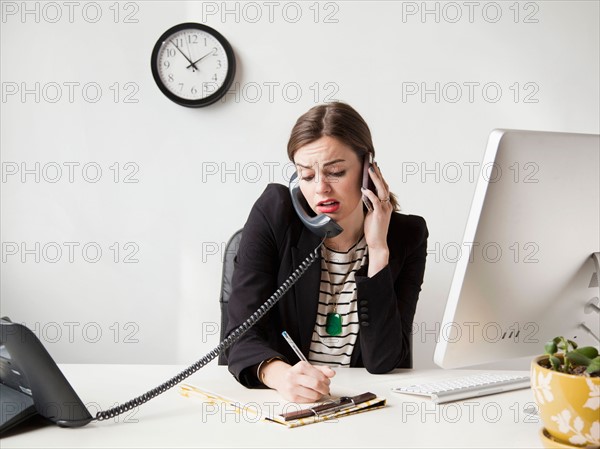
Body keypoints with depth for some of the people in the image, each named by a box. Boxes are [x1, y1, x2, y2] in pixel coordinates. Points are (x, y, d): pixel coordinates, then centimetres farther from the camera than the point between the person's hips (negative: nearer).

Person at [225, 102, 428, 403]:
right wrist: (280, 374, -34)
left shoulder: (407, 235, -5)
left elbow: (382, 361, -11)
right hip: (281, 399, 0)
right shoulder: (274, 213, -8)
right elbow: (243, 336, -13)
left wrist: (378, 250, -16)